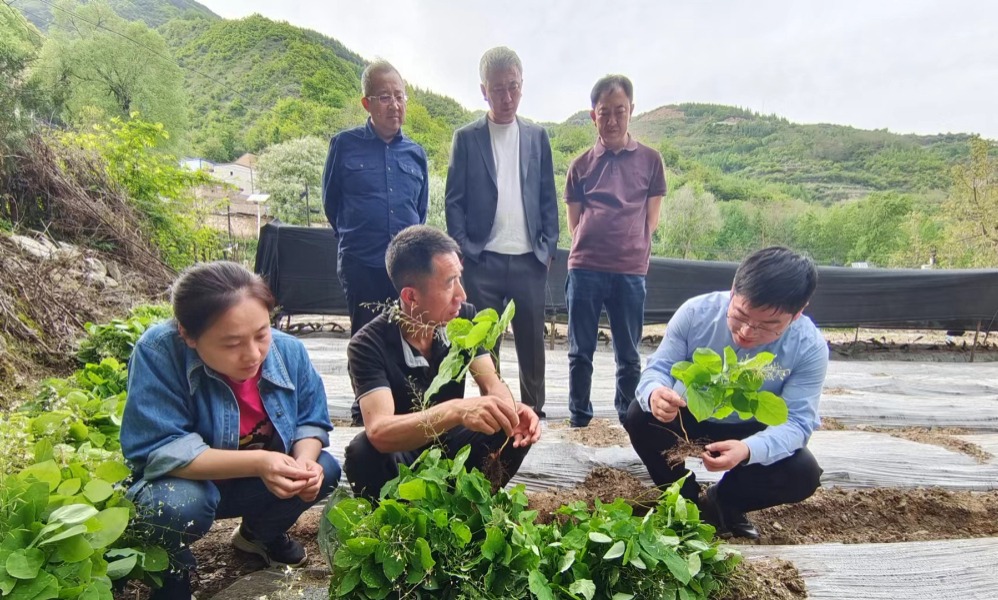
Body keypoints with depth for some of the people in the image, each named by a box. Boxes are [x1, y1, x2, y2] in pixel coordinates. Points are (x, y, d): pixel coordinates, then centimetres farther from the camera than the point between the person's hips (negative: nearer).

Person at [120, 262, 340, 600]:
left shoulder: (288, 350, -19)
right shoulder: (158, 352, -30)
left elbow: (311, 423, -8)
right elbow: (156, 451, -33)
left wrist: (304, 462, -32)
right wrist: (257, 462, -42)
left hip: (255, 483, 4)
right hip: (182, 482, -4)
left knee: (324, 470, -15)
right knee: (177, 506, -35)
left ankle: (259, 534, 17)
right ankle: (170, 572, 4)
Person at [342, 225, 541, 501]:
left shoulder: (464, 319, -12)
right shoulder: (368, 345, -26)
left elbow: (493, 384, -14)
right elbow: (379, 432, -38)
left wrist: (508, 411, -39)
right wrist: (456, 410, -55)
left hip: (449, 443, 4)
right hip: (398, 452, -3)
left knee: (517, 432, -22)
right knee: (364, 453, -35)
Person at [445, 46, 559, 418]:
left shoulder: (537, 136, 12)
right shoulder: (466, 138, 5)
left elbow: (548, 198, 12)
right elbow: (454, 200, 3)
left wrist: (548, 246, 3)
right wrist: (463, 248, -6)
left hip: (529, 259, 2)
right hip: (483, 259, -1)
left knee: (532, 338, 8)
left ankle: (533, 410, 24)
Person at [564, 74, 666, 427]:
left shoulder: (650, 160, 9)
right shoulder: (581, 165, 9)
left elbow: (651, 219, 10)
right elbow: (574, 222, 11)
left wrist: (633, 253, 4)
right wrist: (590, 249, 1)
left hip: (630, 270, 0)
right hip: (585, 268, 1)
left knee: (629, 356, 8)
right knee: (580, 352, 6)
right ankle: (579, 420, 18)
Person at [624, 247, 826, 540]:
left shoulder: (810, 347, -24)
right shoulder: (696, 312, -25)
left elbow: (797, 422, -26)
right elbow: (658, 367, -20)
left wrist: (748, 450, -48)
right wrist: (654, 393, -47)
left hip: (753, 433, 0)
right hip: (689, 416, 0)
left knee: (803, 473, -25)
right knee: (639, 417, -28)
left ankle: (720, 502, 5)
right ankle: (687, 499, -1)